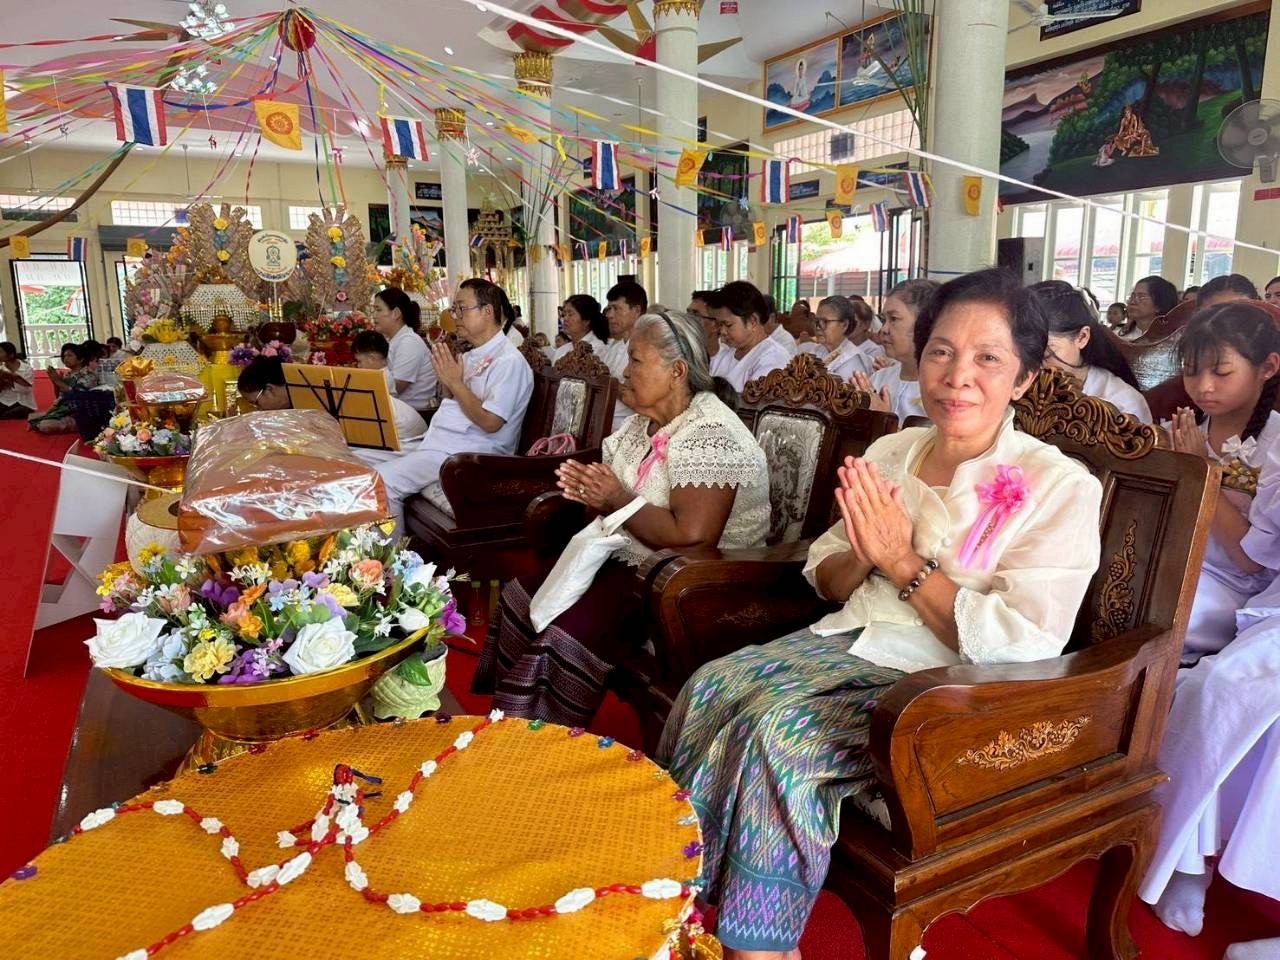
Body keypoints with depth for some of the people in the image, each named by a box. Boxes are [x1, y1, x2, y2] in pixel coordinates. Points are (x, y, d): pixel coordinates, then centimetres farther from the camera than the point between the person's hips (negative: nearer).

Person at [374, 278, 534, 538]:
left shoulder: (509, 361, -12)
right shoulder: (472, 355, 16)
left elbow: (490, 422, -20)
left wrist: (455, 382, -14)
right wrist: (444, 378, 2)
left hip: (468, 452, -10)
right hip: (436, 440, 10)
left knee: (382, 480, -20)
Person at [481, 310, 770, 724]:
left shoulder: (707, 436, -20)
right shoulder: (643, 422, 8)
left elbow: (692, 537, -29)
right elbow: (615, 495, 13)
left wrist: (618, 501, -19)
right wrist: (591, 491, -11)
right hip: (630, 559, 10)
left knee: (575, 626, -26)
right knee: (526, 591, 4)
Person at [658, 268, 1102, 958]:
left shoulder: (1059, 487, -8)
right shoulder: (890, 453, 10)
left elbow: (1021, 643, -16)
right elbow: (826, 580, 13)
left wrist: (903, 562, -16)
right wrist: (864, 556, -10)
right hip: (851, 642, 6)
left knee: (777, 731, -27)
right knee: (709, 688, -17)